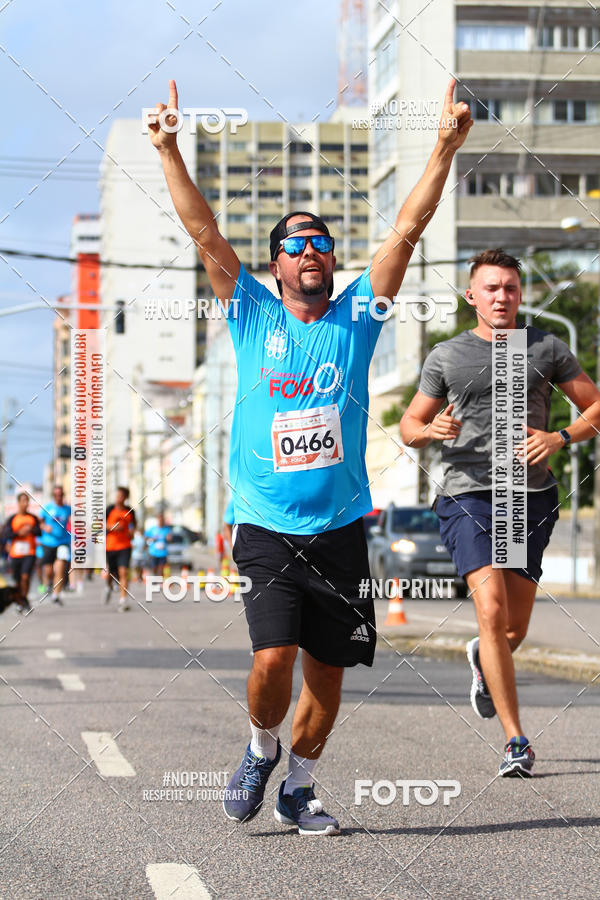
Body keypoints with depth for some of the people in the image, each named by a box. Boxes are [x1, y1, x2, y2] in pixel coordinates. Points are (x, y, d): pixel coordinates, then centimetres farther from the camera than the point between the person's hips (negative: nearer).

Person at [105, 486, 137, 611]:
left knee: (123, 572, -14)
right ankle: (109, 587, 46)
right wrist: (111, 527, -20)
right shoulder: (110, 509, -5)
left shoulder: (130, 511, 3)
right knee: (112, 572, 10)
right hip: (110, 545, 0)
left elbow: (134, 522, 25)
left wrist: (132, 530, 5)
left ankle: (123, 600, -14)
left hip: (125, 546, 0)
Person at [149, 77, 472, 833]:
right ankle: (261, 746, 15)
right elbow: (204, 231, 0)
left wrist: (445, 149, -3)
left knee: (328, 667, 6)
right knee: (273, 657, -16)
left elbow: (408, 229, 3)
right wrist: (168, 152, -7)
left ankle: (299, 784, 26)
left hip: (341, 529, 2)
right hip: (266, 528, -2)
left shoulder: (356, 317, 8)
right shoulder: (253, 316, 6)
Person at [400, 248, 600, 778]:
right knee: (492, 612, -18)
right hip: (468, 495, -1)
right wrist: (432, 430, -7)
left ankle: (483, 662, 45)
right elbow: (409, 426, 16)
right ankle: (516, 742, -15)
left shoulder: (546, 349, 10)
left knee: (515, 630, 6)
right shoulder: (446, 357, 10)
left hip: (532, 497, 1)